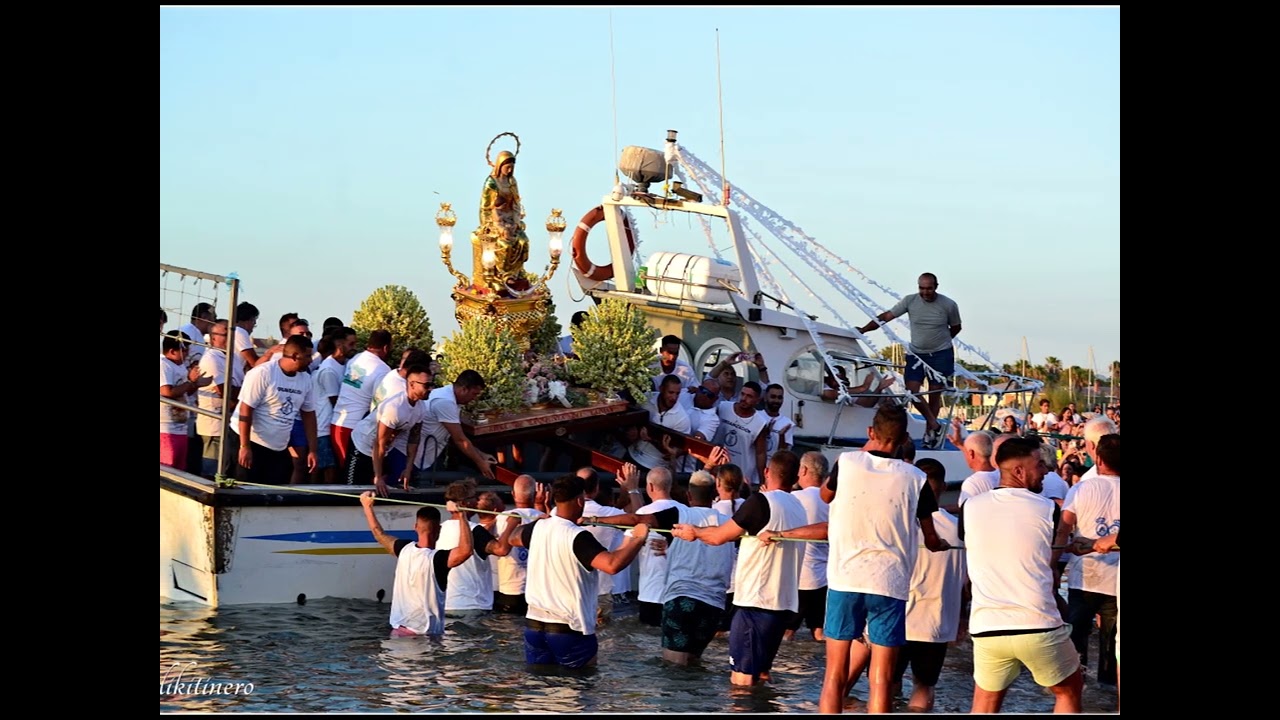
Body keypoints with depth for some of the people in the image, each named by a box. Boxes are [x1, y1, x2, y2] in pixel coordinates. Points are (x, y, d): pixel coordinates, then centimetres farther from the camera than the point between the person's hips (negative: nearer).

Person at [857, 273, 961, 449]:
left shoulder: (949, 305, -11)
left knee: (934, 395, 4)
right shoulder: (910, 301, -8)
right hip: (916, 353, 2)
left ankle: (929, 432, 19)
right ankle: (934, 425, 8)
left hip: (941, 354, -2)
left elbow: (956, 328, 7)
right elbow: (886, 316, -6)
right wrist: (863, 330, -10)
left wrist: (939, 341, 6)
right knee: (911, 391, -8)